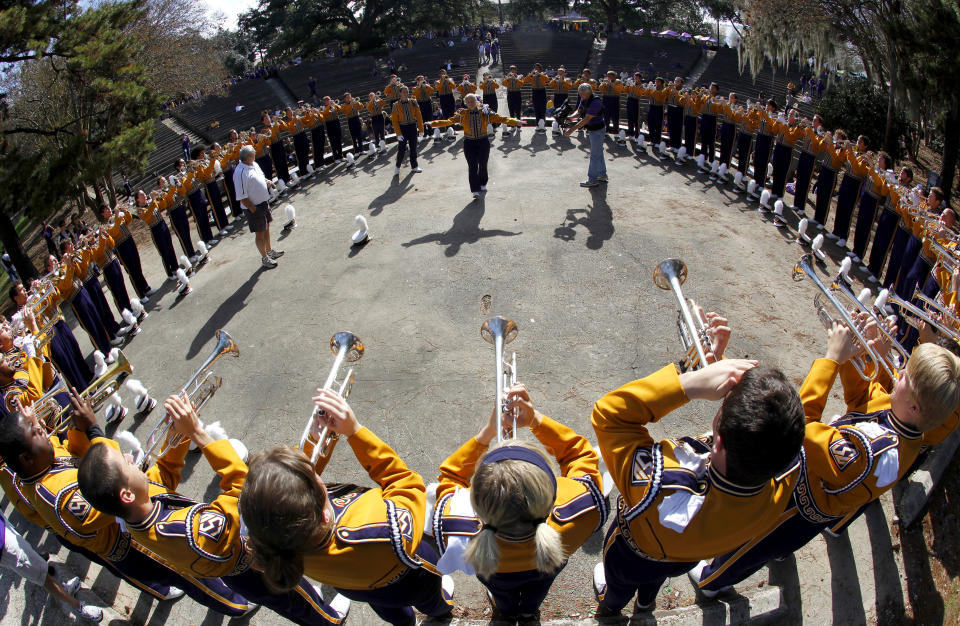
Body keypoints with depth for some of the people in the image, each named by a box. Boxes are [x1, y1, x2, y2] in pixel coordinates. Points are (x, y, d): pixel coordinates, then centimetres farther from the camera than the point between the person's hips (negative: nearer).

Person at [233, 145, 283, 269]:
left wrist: (267, 182, 1)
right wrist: (253, 209, -20)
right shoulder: (240, 172, -25)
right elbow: (242, 197, -24)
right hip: (254, 207, -9)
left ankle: (270, 250, 41)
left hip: (264, 202, 9)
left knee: (266, 228, 23)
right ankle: (265, 258, 19)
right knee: (260, 233, 5)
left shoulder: (254, 165, 3)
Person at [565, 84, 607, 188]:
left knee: (594, 155, -4)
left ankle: (592, 180, 2)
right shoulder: (584, 100, 0)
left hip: (597, 130, -10)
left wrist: (572, 130, -36)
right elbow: (579, 111, 9)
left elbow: (586, 119, -32)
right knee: (598, 153, 19)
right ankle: (602, 175, 32)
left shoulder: (595, 102, -27)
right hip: (591, 130, 10)